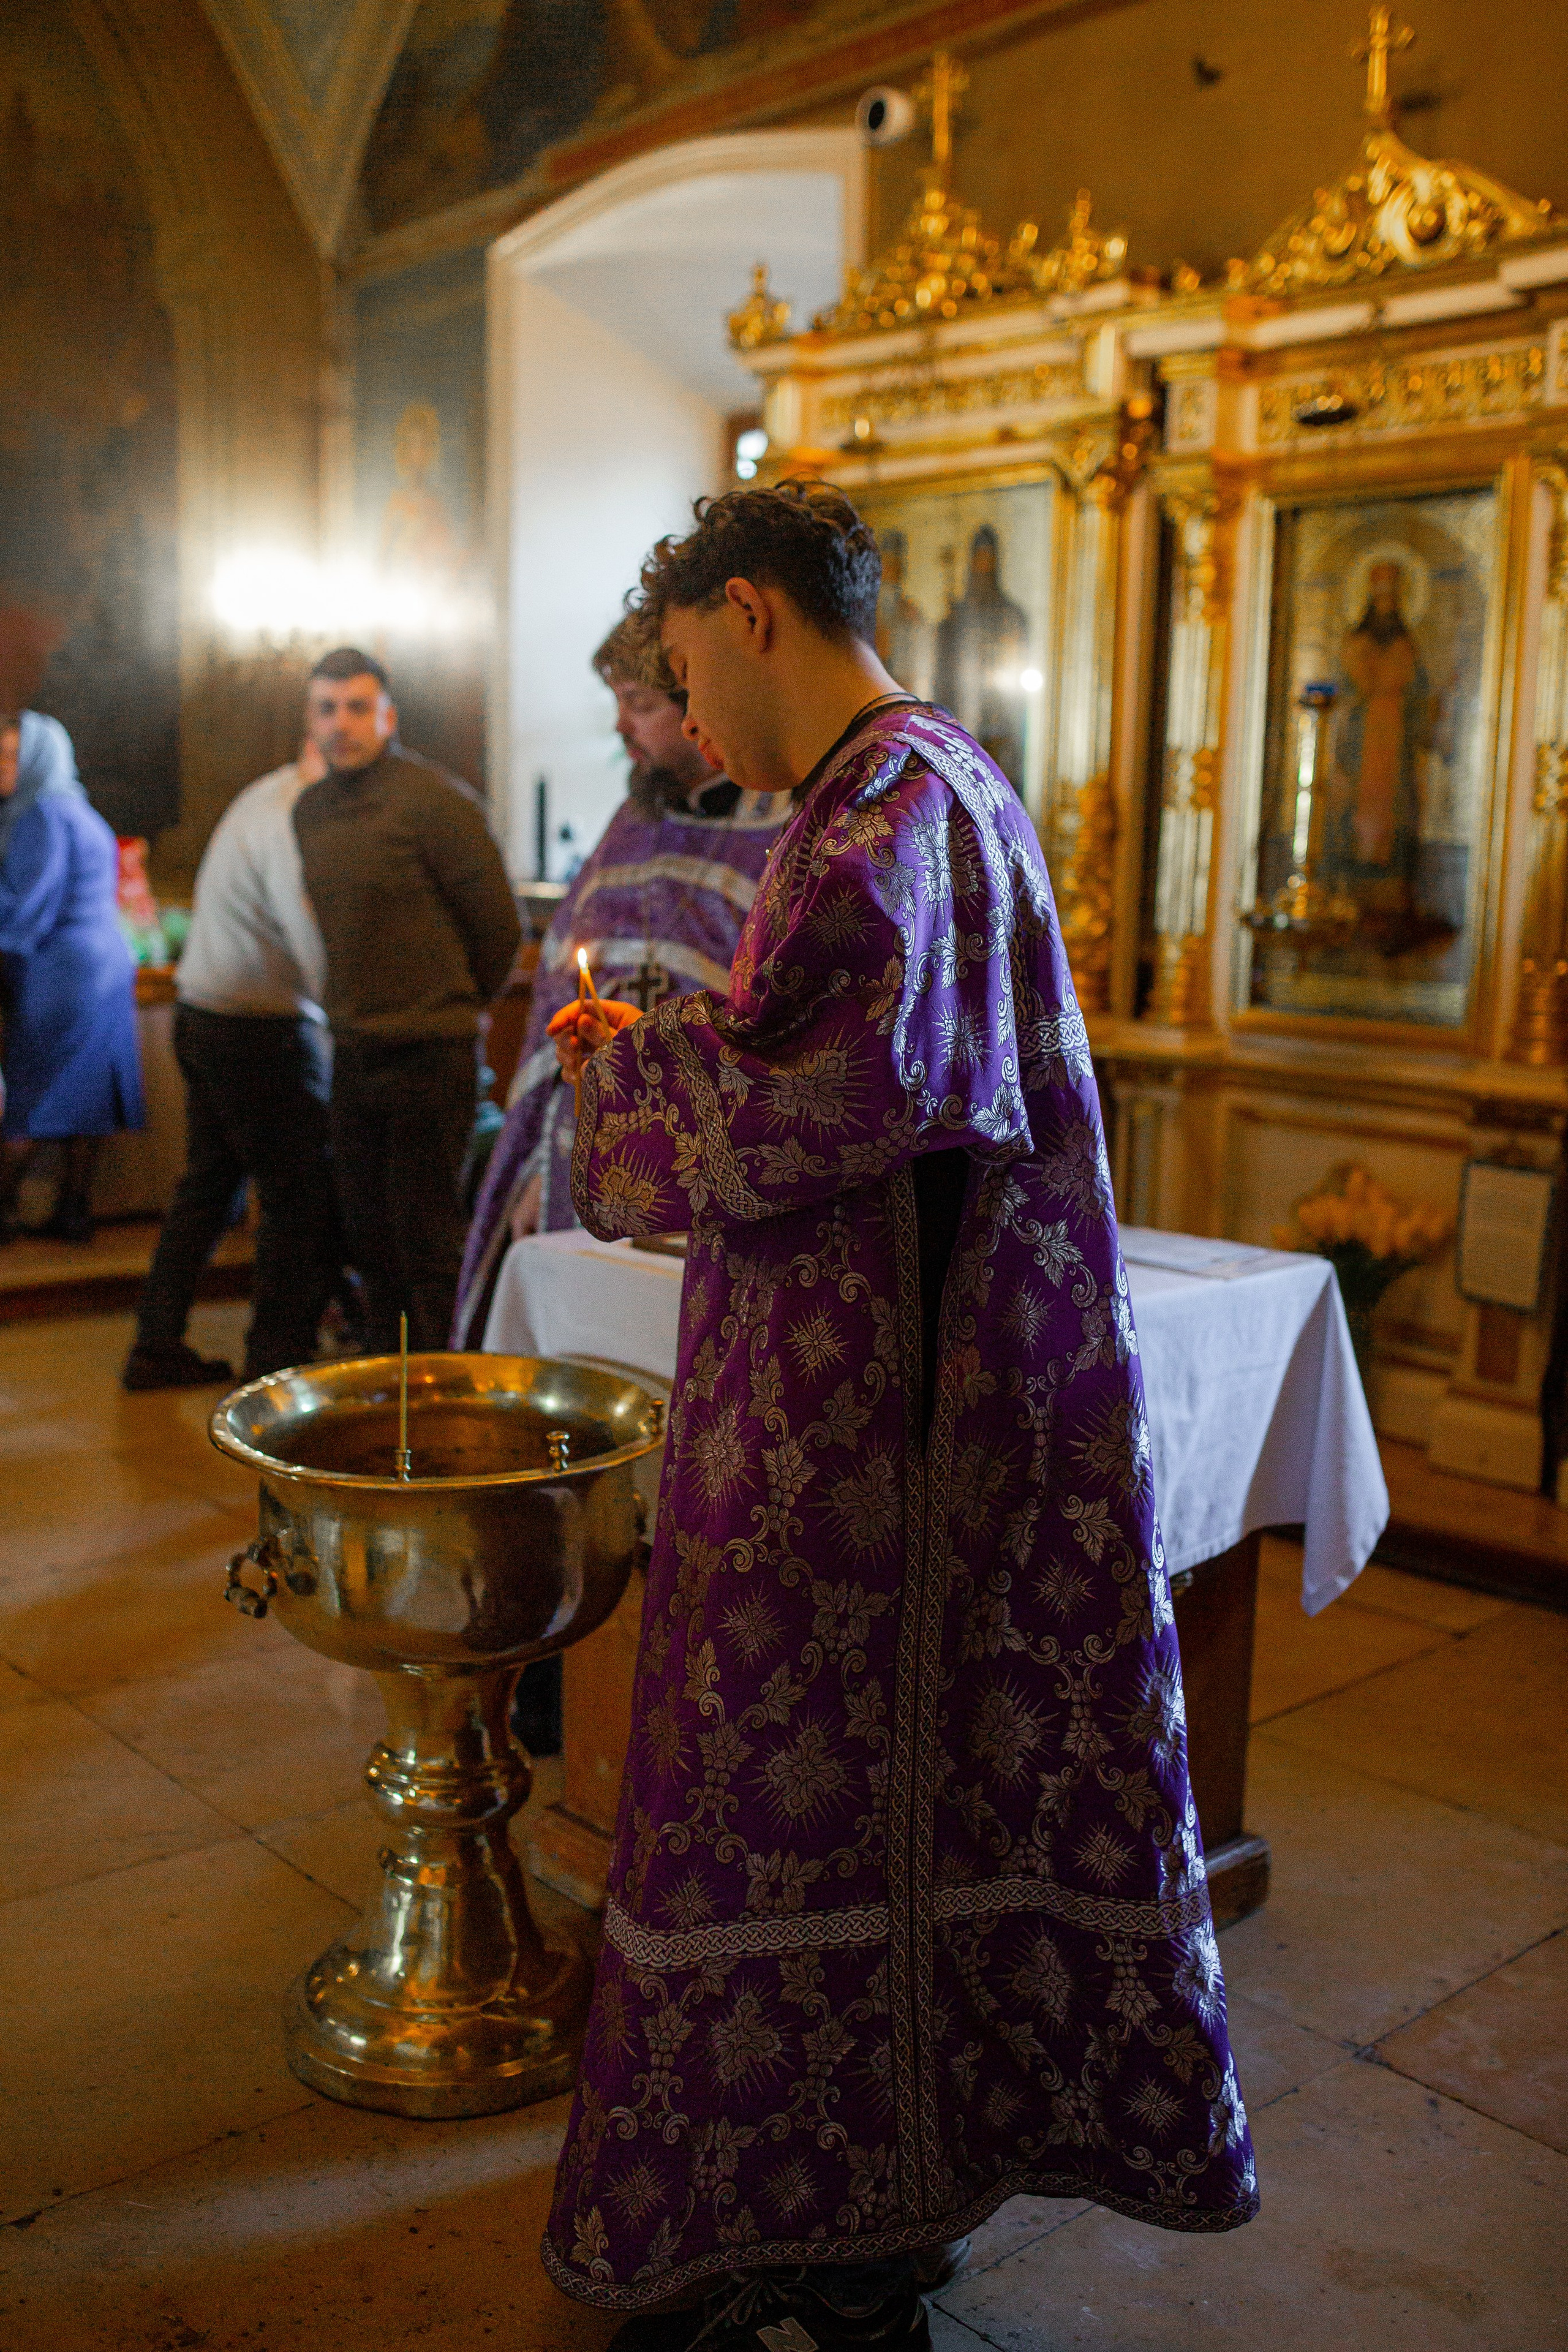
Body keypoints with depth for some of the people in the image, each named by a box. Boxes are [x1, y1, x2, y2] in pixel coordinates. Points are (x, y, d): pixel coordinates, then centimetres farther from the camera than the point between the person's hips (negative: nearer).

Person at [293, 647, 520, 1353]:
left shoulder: (435, 801, -12)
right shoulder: (309, 809, 10)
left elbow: (499, 924, -7)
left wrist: (457, 1004, 5)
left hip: (427, 1056, -7)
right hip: (354, 1051, 7)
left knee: (426, 1242, -1)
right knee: (369, 1235, 14)